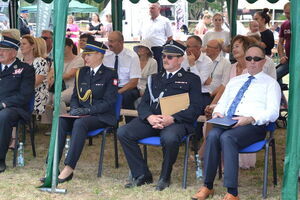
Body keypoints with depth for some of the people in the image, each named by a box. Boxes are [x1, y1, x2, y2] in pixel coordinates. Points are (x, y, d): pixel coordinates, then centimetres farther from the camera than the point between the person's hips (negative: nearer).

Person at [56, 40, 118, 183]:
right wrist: (75, 108, -4)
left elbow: (108, 102, -10)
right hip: (81, 114, 5)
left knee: (80, 123, -36)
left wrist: (87, 110, -19)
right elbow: (75, 96, 19)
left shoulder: (110, 75, -2)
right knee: (60, 121, -26)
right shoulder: (81, 72, 17)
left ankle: (69, 169, -39)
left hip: (102, 117, -5)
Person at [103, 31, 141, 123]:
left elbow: (134, 82, -12)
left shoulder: (132, 56, -8)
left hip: (128, 89, -3)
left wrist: (118, 92, -24)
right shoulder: (106, 55, 4)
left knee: (125, 96, -37)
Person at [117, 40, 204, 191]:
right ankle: (142, 175, -8)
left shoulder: (192, 79, 12)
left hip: (176, 121, -5)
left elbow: (196, 107, -1)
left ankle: (165, 177, -12)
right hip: (152, 119, 5)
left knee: (169, 138, -39)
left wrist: (172, 119, -16)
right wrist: (149, 117, -8)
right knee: (122, 132, -18)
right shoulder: (155, 78, 26)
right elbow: (143, 103, 17)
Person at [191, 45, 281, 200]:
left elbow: (273, 112, -2)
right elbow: (222, 103, 26)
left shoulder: (271, 83, 11)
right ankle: (207, 186, -25)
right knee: (213, 135, -31)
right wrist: (217, 112, 0)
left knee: (227, 137, -36)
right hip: (227, 122, 4)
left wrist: (250, 119, -19)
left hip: (254, 125, -4)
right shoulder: (234, 81, 27)